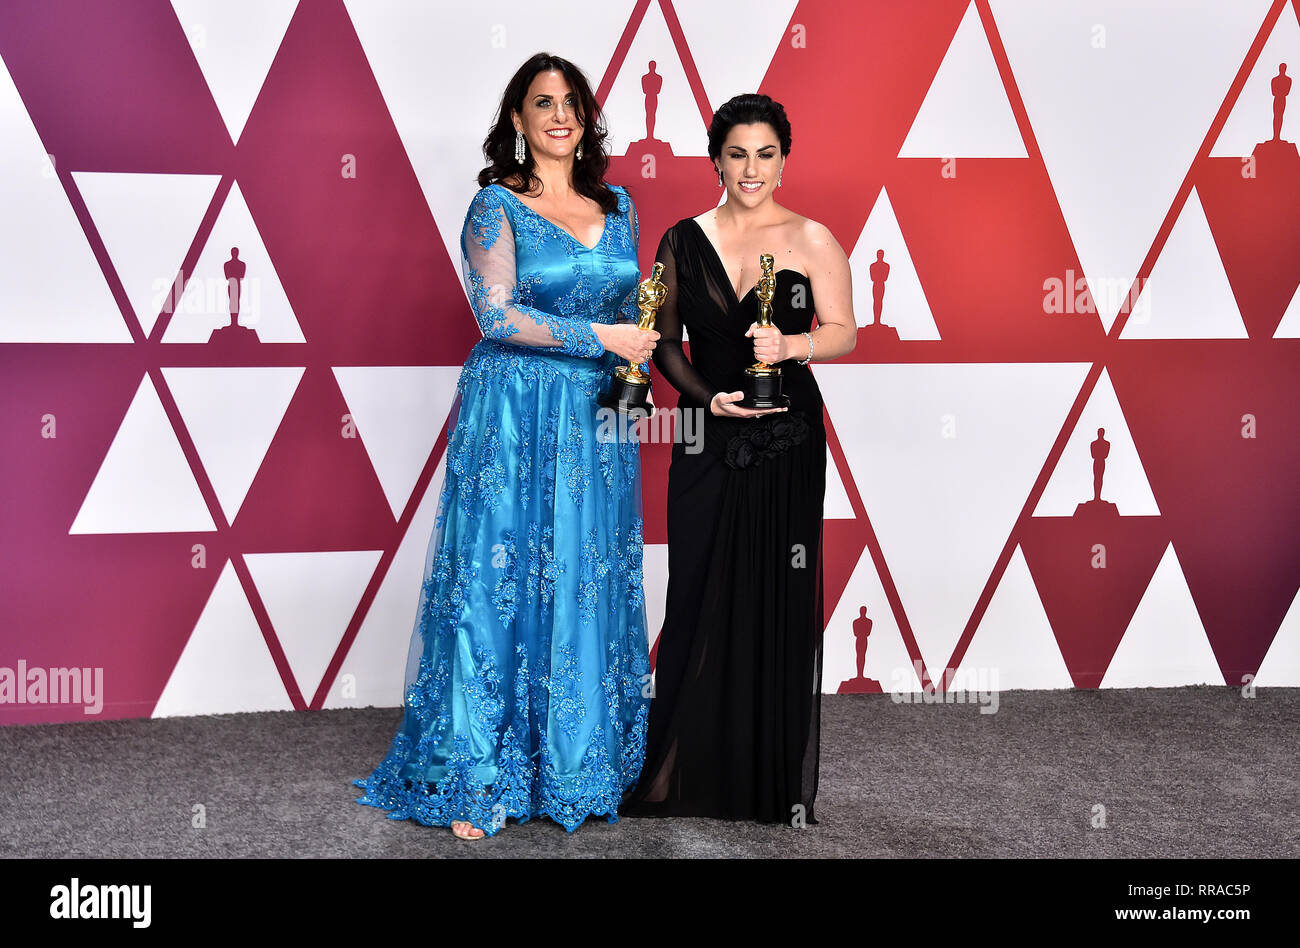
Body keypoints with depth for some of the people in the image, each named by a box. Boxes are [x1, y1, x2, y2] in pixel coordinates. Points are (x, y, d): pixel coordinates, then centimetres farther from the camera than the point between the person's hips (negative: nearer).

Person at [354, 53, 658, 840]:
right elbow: (497, 313, -14)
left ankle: (578, 764, 20)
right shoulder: (496, 205, -3)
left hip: (598, 420, 5)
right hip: (512, 418, -5)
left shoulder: (617, 206, 13)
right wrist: (600, 337, -16)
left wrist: (636, 370, 2)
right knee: (498, 586, -3)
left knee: (590, 588, 7)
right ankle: (474, 782, 6)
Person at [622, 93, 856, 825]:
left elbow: (843, 333, -3)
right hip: (709, 439, 2)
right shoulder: (683, 242, 7)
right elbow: (666, 343, 8)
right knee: (700, 597, 1)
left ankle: (779, 780, 12)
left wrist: (790, 344, -23)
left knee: (781, 602, 0)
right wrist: (708, 397, -9)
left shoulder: (811, 240, 2)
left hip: (788, 441, -1)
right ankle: (682, 771, 12)